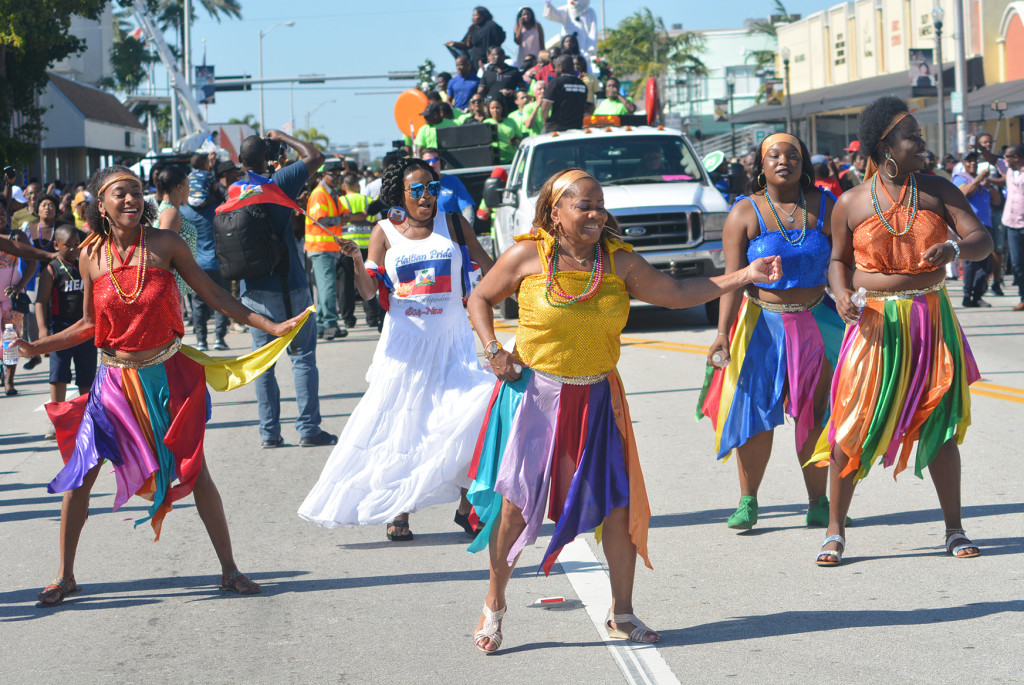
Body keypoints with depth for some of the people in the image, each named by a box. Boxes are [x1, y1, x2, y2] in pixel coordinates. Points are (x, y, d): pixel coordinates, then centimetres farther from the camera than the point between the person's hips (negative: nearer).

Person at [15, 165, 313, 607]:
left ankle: (229, 570, 10)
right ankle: (65, 576, 12)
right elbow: (89, 325, 10)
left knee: (195, 471, -2)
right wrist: (37, 347, 4)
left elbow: (213, 296, 0)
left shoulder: (165, 245, -6)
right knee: (80, 473, -2)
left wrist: (273, 327, -4)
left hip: (168, 374, -1)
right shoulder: (92, 256, -1)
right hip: (116, 378, 1)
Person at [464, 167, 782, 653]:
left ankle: (621, 613, 12)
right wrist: (493, 351, -6)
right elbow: (480, 299, 7)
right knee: (516, 500, -3)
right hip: (534, 394, -3)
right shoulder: (528, 256, -5)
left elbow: (676, 293, 6)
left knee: (620, 502, -1)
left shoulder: (619, 262, 2)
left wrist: (745, 276, -1)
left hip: (596, 399, 3)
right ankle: (494, 604, 15)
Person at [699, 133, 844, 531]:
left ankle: (819, 504, 10)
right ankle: (747, 502, 9)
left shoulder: (824, 206, 2)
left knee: (814, 415, 3)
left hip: (815, 323, 2)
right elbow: (732, 277, -10)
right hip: (763, 324, -1)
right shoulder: (745, 213, -4)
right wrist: (723, 331, -19)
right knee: (756, 412, -3)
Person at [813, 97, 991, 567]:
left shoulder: (937, 191, 2)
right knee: (854, 426, -4)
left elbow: (982, 240, -4)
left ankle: (954, 530, 16)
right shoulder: (851, 203, 0)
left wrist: (954, 248, -27)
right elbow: (839, 259, 8)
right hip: (875, 321, -2)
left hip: (932, 318, 2)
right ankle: (834, 532, 6)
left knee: (939, 423, 6)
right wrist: (842, 293, -13)